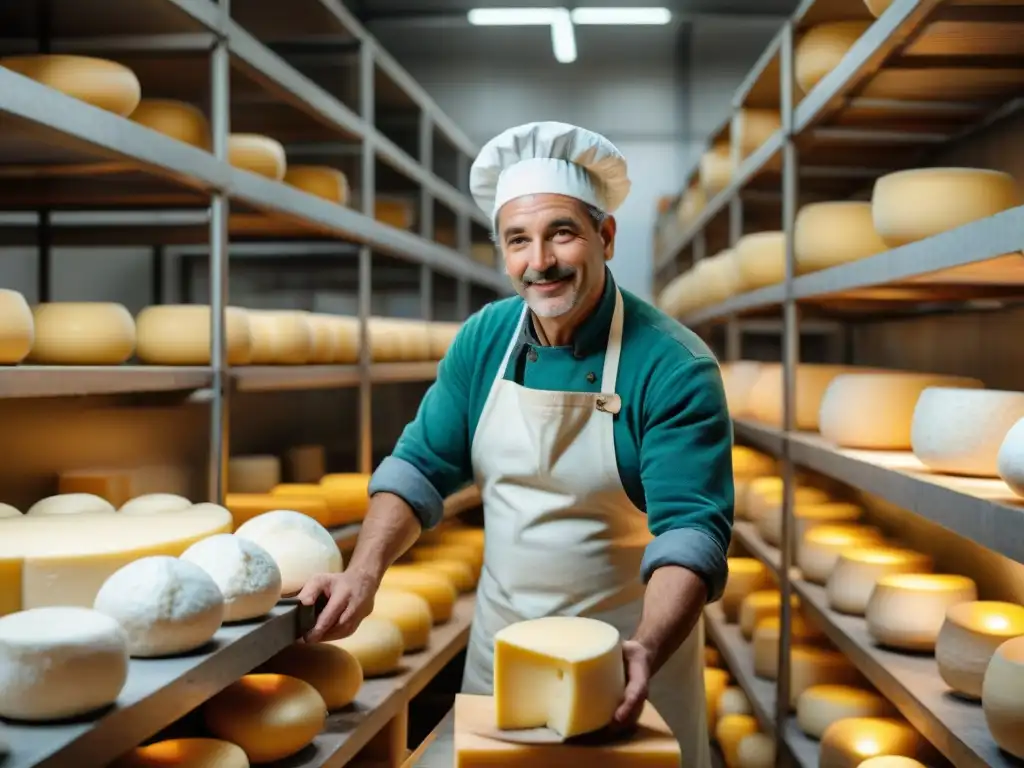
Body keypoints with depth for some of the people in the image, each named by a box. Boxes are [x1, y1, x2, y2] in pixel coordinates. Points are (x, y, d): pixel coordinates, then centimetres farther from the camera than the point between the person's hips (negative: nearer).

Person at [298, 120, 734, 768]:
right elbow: (424, 465, 0)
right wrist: (365, 572, -15)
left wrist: (647, 649, -41)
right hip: (500, 639, 5)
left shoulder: (675, 368, -20)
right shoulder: (484, 339, -4)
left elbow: (690, 526, -25)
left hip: (624, 649, -4)